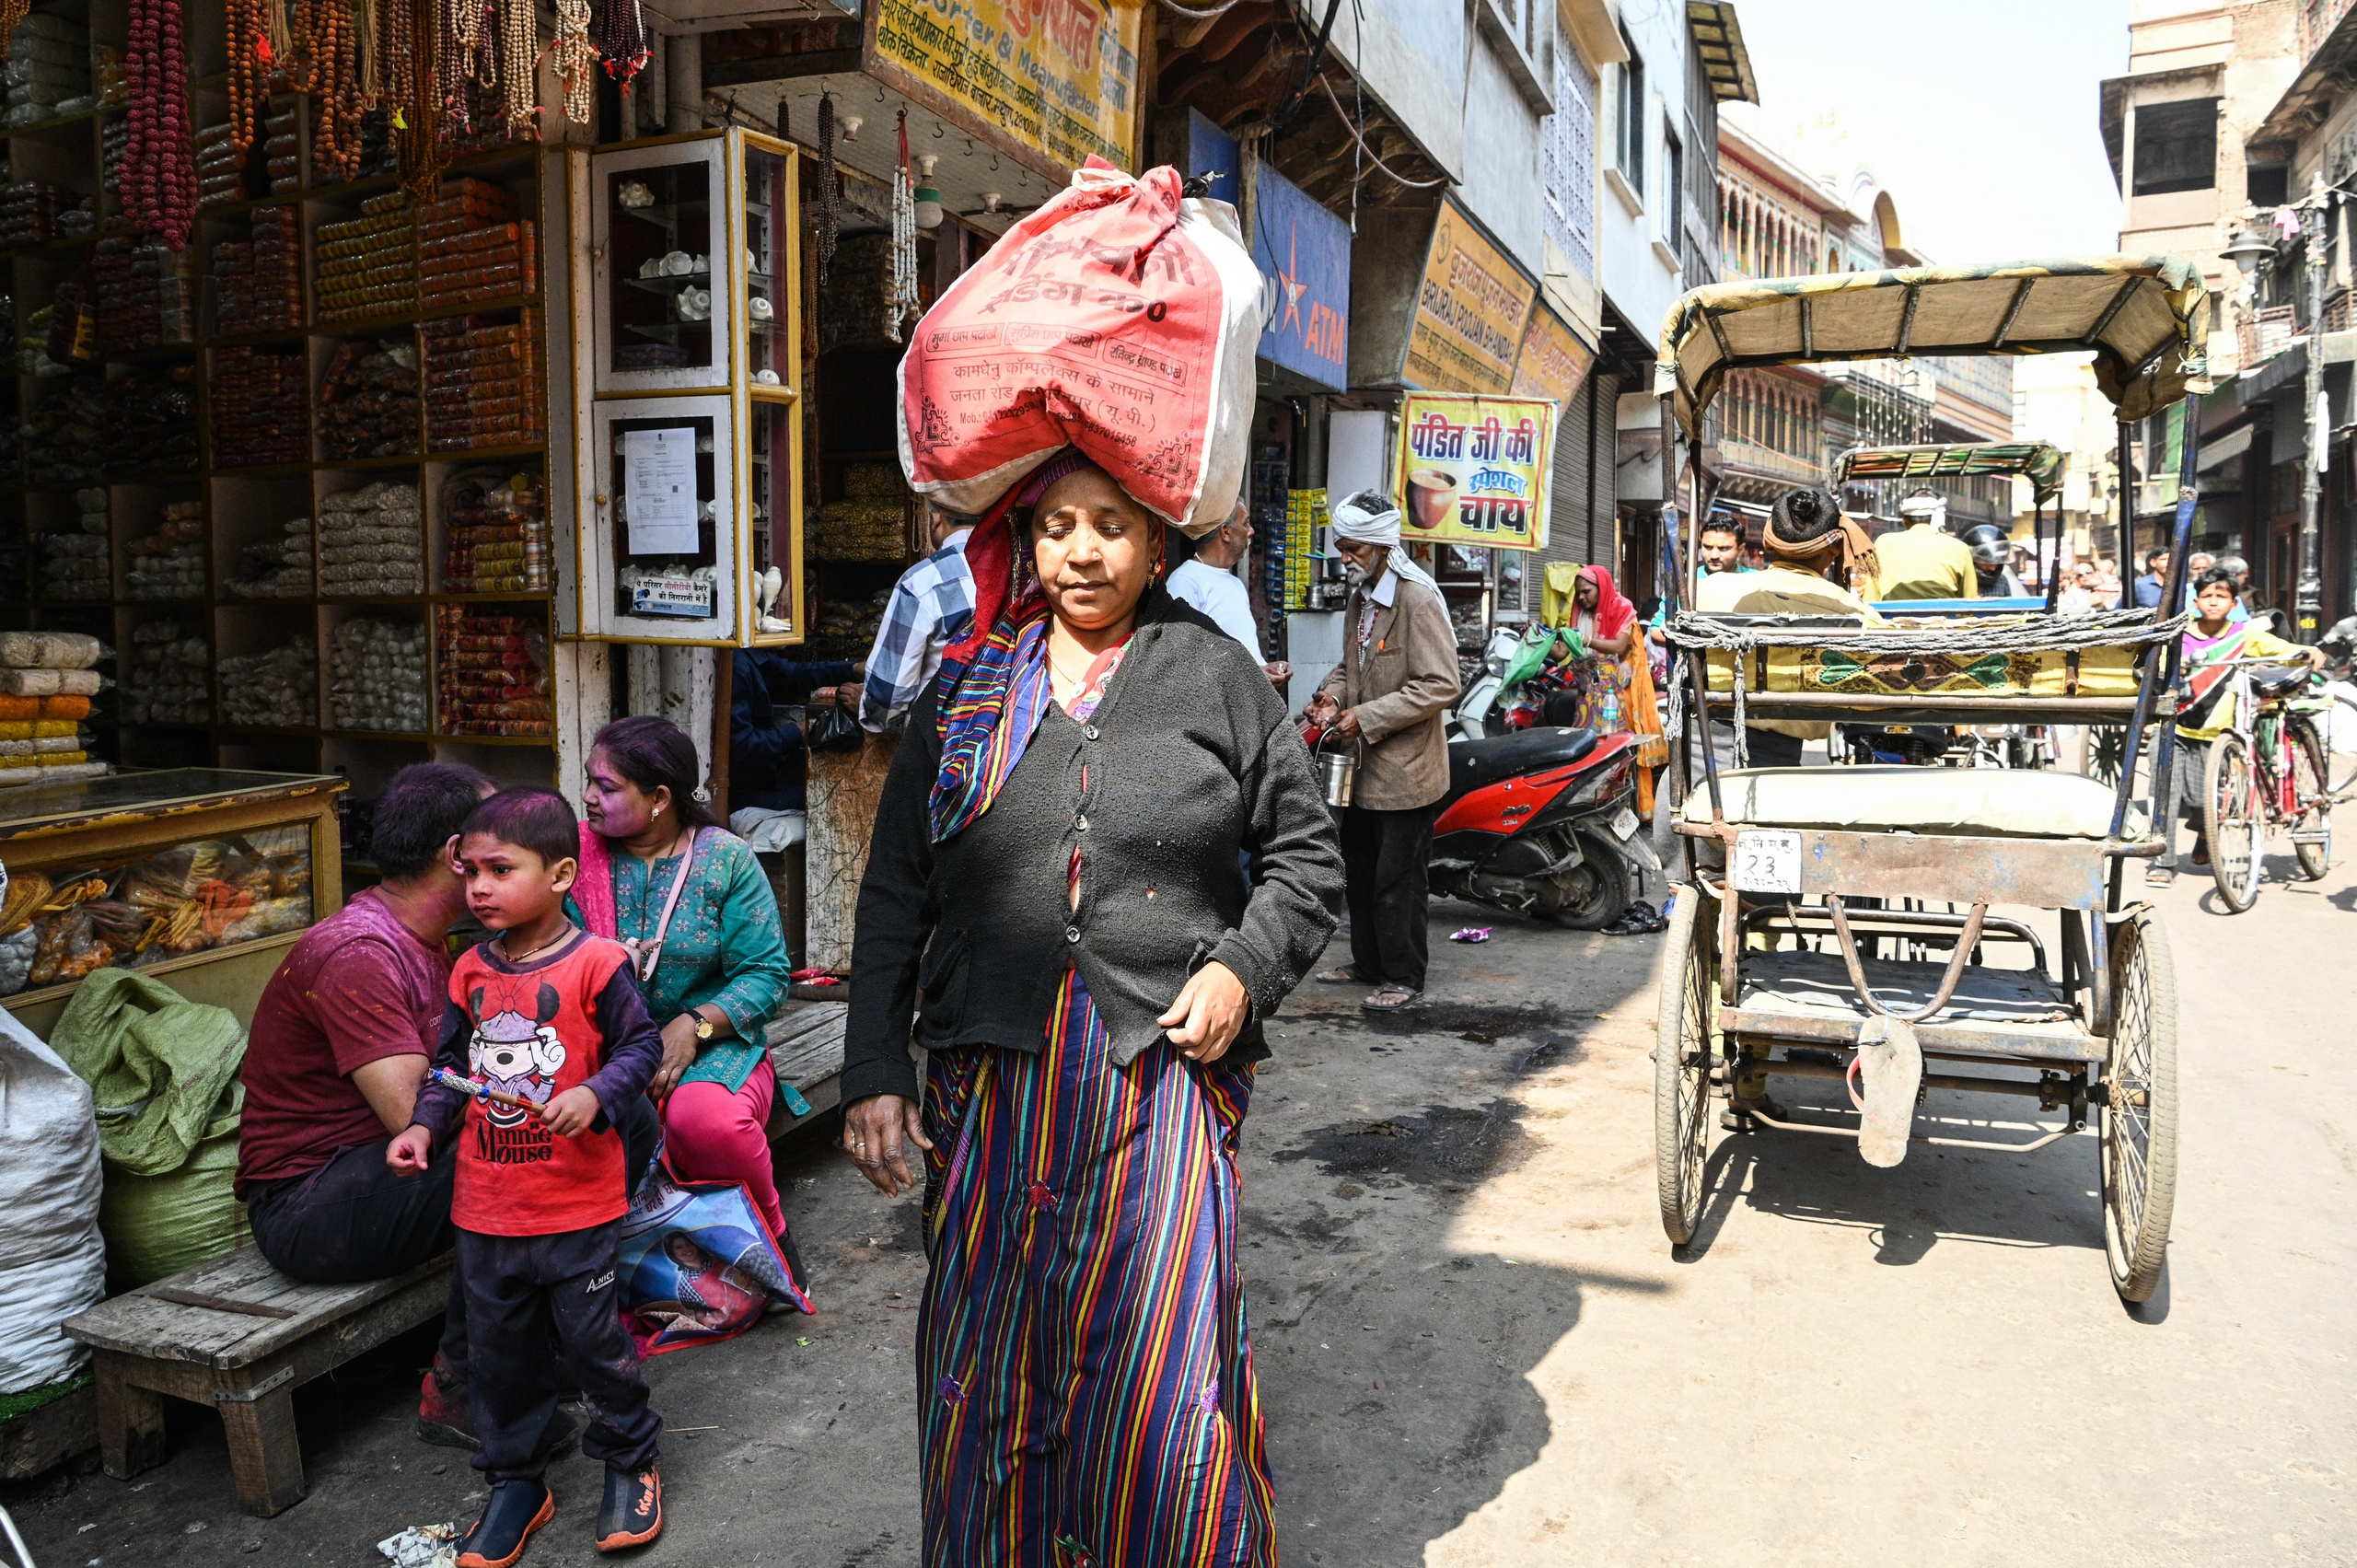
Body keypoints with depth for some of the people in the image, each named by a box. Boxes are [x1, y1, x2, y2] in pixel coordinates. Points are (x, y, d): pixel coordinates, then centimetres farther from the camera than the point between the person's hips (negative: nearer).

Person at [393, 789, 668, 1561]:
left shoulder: (595, 963, -13)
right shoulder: (471, 972, 3)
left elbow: (641, 1045, -8)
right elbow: (452, 1066, 12)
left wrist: (596, 1095, -24)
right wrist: (424, 1125, -2)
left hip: (578, 1203, -5)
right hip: (485, 1207, 5)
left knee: (591, 1337, 6)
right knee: (500, 1348, 16)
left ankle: (630, 1457, 30)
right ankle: (516, 1482, 34)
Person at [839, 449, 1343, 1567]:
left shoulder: (1215, 675, 5)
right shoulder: (970, 684, 10)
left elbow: (1307, 853, 11)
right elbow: (895, 890, 10)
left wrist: (1245, 967, -6)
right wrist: (874, 1067, 4)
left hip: (1162, 1070, -2)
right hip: (994, 1080, 2)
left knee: (1164, 1377, 0)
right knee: (984, 1370, 10)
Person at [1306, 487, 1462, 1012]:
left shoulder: (1418, 599, -17)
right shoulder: (1361, 598, 12)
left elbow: (1441, 685, -22)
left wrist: (1367, 718, -22)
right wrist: (1332, 693, 2)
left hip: (1404, 767, -9)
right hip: (1363, 766, 9)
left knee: (1398, 879, -1)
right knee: (1361, 868, 17)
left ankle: (1404, 978, 10)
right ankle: (1368, 963, 31)